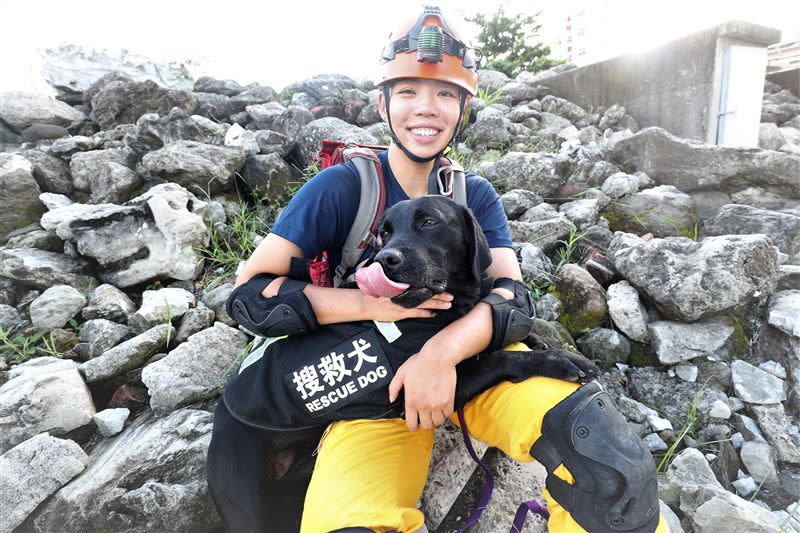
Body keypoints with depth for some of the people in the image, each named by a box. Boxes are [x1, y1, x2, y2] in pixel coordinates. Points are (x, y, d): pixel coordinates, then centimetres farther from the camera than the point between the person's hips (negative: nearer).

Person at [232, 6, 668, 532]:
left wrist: (442, 351, -27)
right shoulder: (344, 187, -4)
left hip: (473, 356, 3)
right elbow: (249, 289, -9)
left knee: (614, 468, -22)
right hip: (375, 385, -1)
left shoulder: (475, 195, 6)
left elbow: (511, 295, -7)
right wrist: (374, 303, -21)